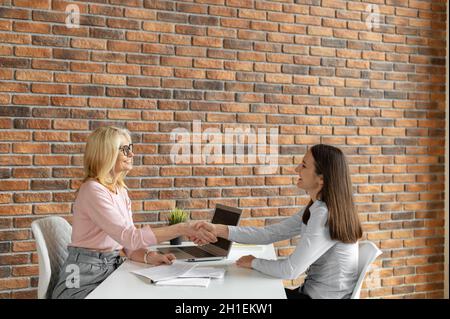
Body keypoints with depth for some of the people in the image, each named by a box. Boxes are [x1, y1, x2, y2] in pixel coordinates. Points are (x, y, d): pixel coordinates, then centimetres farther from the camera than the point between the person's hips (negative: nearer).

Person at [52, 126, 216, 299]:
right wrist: (182, 228, -29)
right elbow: (129, 237, -27)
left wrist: (149, 257, -15)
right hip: (83, 281, -7)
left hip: (113, 270, 7)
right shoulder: (93, 190, -18)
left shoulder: (121, 191, 8)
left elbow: (129, 244, 6)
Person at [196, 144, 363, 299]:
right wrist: (219, 230, -7)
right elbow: (270, 233, 0)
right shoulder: (316, 209, 3)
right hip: (314, 291, 7)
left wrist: (254, 262, -8)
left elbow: (290, 270, -26)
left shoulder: (324, 215, -26)